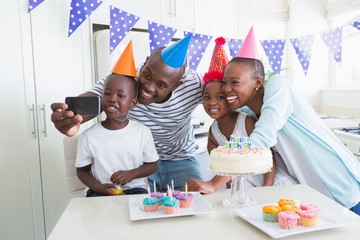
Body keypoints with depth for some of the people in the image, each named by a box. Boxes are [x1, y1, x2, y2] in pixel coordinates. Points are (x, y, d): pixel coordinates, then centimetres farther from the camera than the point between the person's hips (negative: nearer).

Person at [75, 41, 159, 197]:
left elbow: (152, 165, 4)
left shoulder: (143, 132, -7)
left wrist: (131, 174, -14)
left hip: (135, 189, 1)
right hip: (100, 192, 0)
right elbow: (82, 170, 4)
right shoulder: (88, 136, -8)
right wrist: (99, 188, -14)